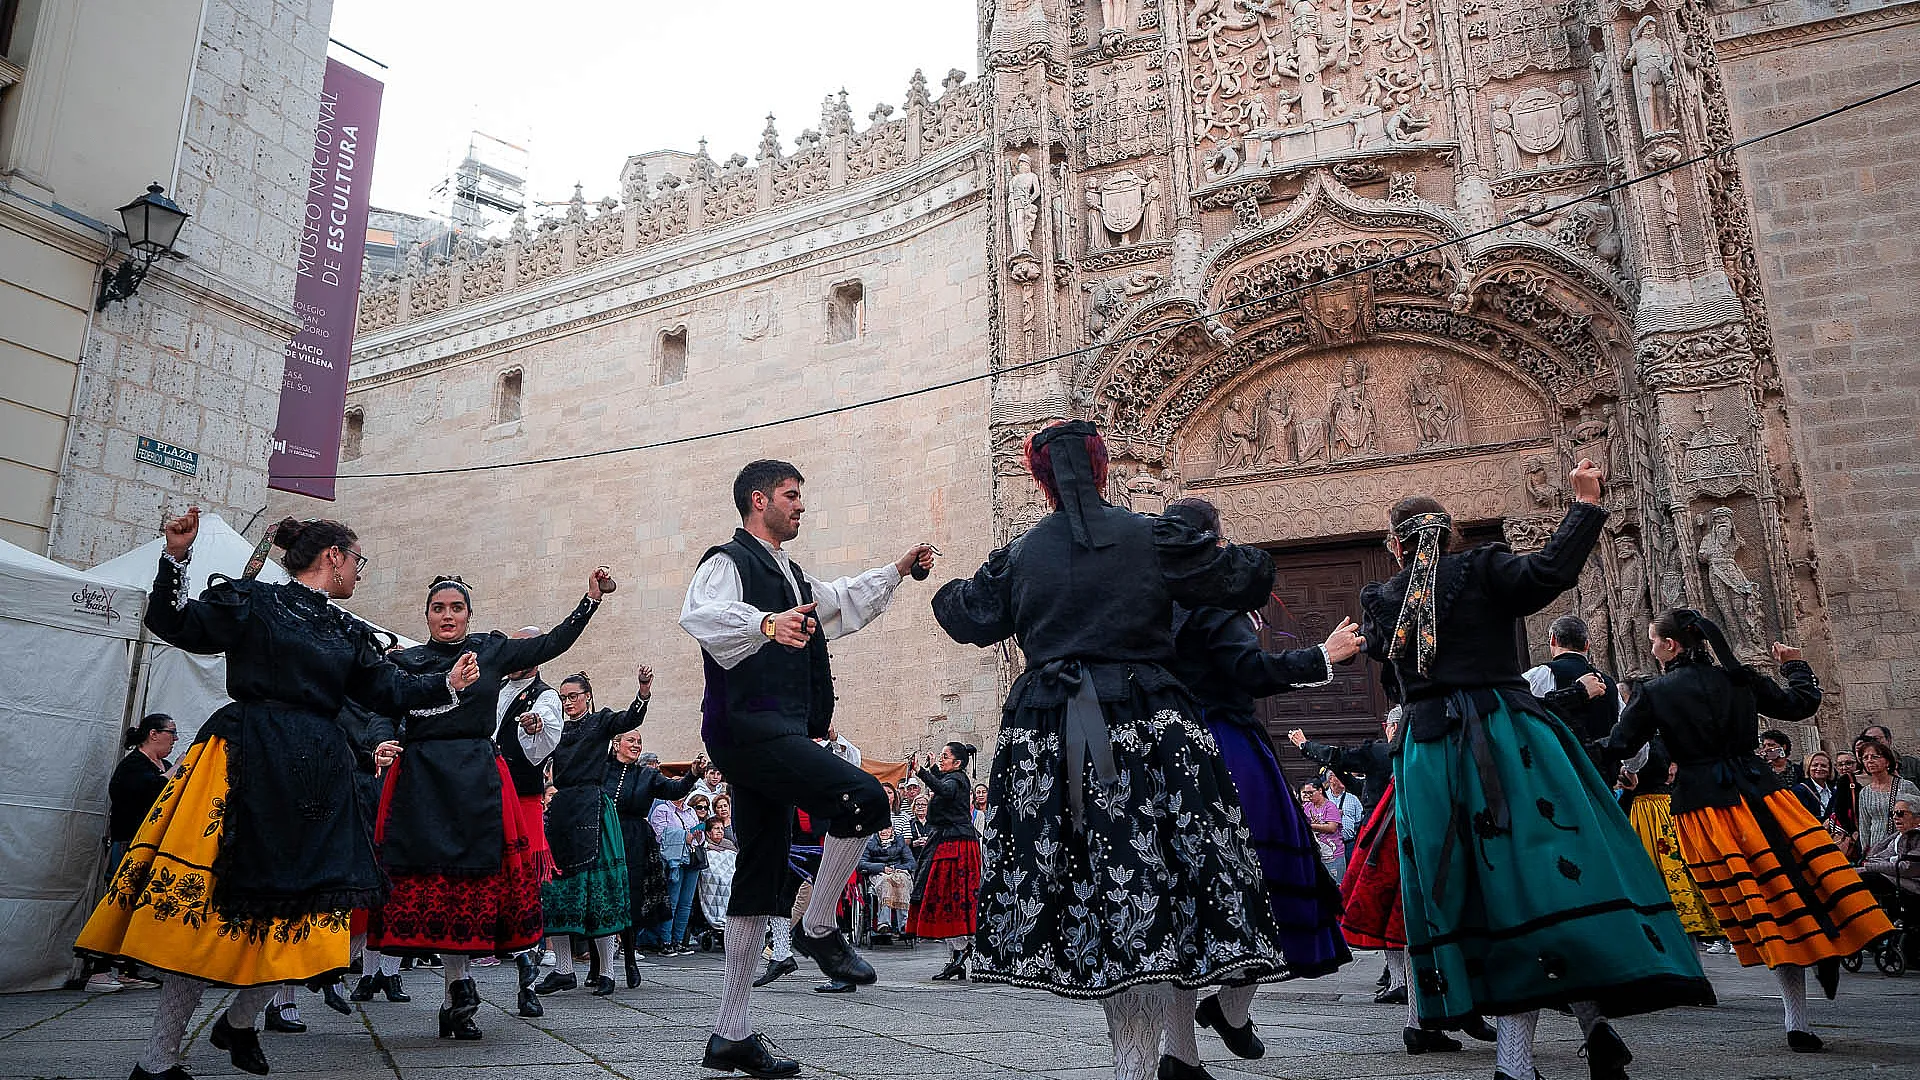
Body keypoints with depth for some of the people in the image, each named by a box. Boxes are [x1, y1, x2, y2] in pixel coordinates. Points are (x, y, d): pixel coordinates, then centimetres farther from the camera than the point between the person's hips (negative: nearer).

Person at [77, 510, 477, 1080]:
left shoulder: (350, 632, 18)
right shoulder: (252, 600, 4)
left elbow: (388, 689, 15)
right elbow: (176, 625, -3)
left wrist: (446, 682, 2)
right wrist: (176, 556, -15)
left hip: (317, 776, 6)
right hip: (249, 763, -6)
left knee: (300, 904, 4)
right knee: (210, 903, -7)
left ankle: (239, 1023, 25)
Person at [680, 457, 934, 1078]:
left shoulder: (789, 575, 25)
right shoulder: (729, 562, -5)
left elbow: (842, 602, 43)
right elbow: (699, 614, -27)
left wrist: (897, 571, 36)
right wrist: (766, 623, -44)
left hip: (776, 735, 10)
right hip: (747, 725, -10)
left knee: (761, 879, 9)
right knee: (863, 797, -25)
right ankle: (818, 929, -5)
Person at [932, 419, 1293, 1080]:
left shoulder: (1019, 555, 6)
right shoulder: (1153, 538, 0)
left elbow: (968, 618, 20)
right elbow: (1249, 579, 7)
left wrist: (946, 590, 42)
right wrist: (1237, 558, 31)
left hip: (1048, 739, 2)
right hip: (1147, 727, -2)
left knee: (1092, 882, 7)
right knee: (1160, 880, 5)